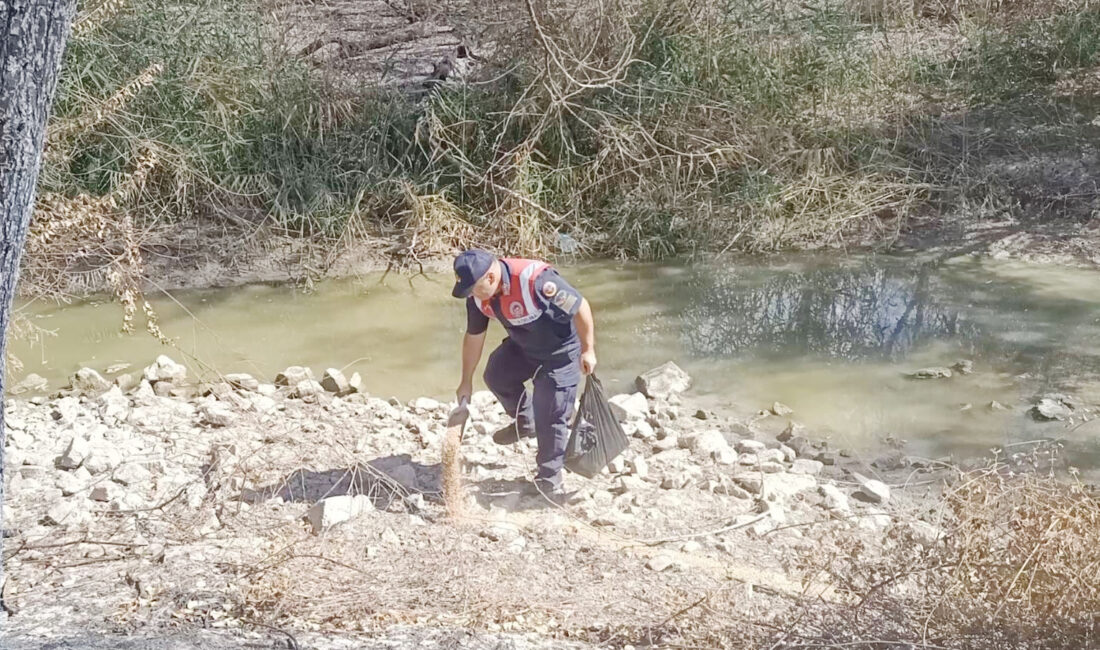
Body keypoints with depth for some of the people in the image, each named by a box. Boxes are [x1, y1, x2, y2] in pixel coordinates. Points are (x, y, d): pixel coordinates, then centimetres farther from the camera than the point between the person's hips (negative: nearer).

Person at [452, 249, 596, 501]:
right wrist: (466, 382, 8)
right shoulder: (478, 295, -15)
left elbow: (581, 307, -29)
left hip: (561, 352, -7)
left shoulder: (536, 280, -39)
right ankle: (525, 421, 26)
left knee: (550, 414, -9)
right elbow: (473, 337, 0)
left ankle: (550, 476, 8)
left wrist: (588, 350, -21)